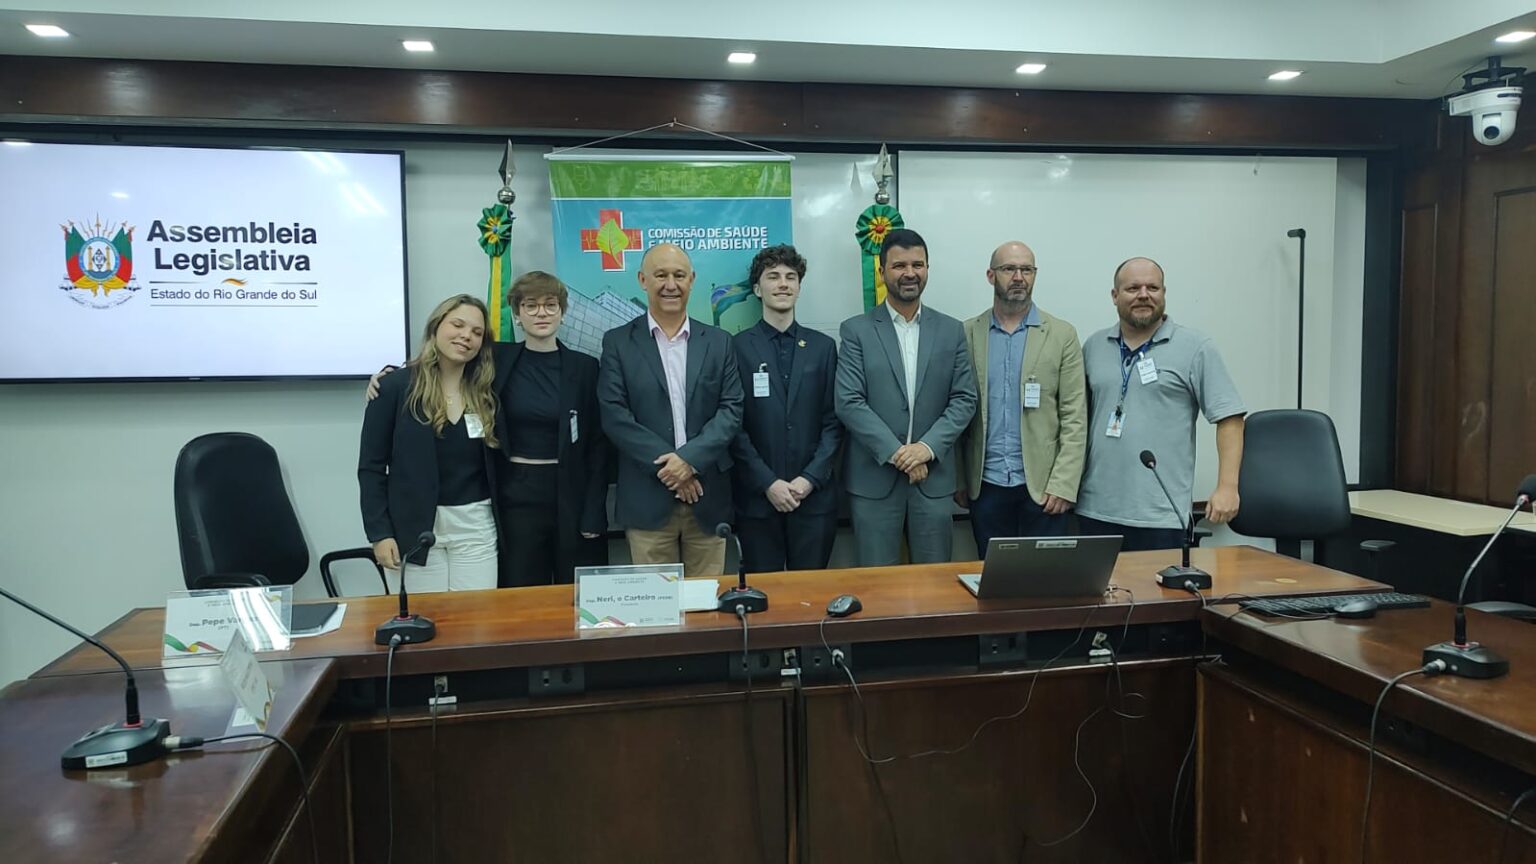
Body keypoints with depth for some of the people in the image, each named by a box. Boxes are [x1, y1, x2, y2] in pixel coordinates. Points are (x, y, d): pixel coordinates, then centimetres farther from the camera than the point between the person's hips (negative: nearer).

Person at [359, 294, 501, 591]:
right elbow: (371, 466, -4)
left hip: (476, 526, 3)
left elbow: (495, 464, 8)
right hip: (417, 527, -2)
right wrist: (379, 532, -9)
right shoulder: (396, 387, -5)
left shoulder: (486, 393, 5)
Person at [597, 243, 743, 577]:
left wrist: (690, 458, -14)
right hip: (646, 498, -2)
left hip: (708, 497, 2)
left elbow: (732, 410, 1)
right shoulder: (618, 342, 3)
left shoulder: (718, 342, 9)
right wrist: (665, 466, -13)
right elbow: (614, 415, -6)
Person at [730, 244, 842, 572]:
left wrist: (810, 478, -7)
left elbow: (834, 421, 5)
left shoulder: (823, 346, 8)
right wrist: (768, 483, -11)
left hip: (814, 496, 2)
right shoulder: (737, 347, 0)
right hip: (756, 498, -2)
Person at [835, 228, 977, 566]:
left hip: (934, 476, 2)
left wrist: (928, 447, -12)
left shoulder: (951, 330, 8)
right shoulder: (856, 330, 0)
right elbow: (849, 403, -7)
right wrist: (895, 453, -15)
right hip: (873, 477, -2)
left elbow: (965, 399, 3)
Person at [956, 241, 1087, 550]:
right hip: (985, 485, 1)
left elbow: (1075, 417, -2)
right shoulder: (968, 335, 4)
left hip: (1043, 485, -1)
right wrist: (958, 480, 3)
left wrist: (1063, 484, -10)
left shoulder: (1062, 335, 1)